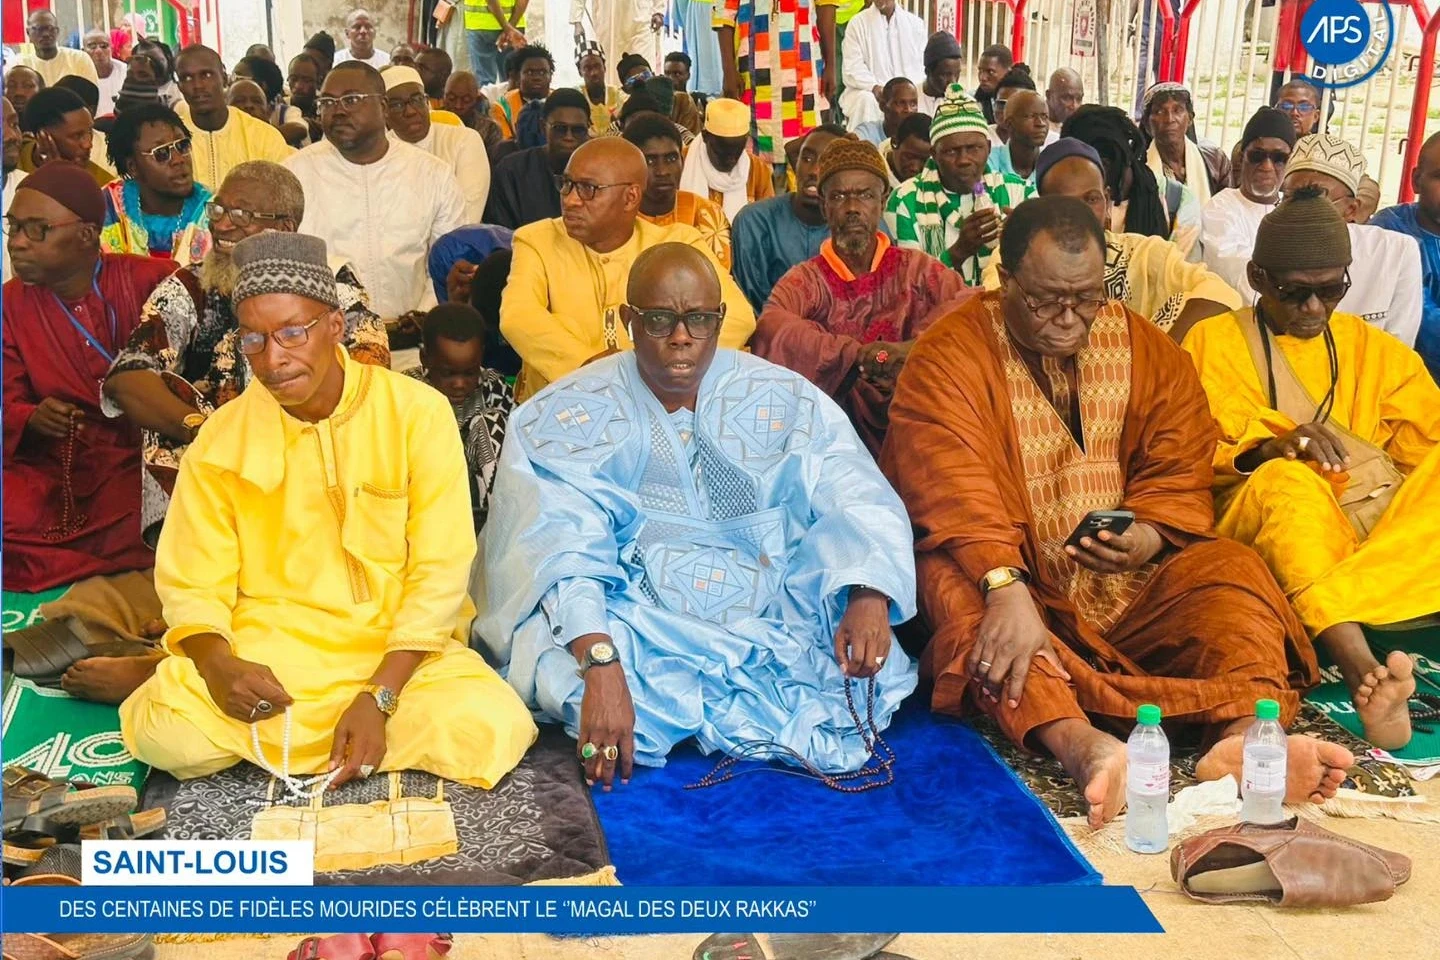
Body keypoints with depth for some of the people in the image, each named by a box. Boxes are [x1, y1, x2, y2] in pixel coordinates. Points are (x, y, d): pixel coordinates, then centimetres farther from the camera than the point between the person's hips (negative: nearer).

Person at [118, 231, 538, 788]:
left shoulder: (418, 412, -6)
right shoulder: (222, 438, 0)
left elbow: (439, 575, -9)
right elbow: (193, 583, 1)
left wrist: (379, 697, -19)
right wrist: (219, 665, -22)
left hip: (399, 650, 0)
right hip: (265, 653, 0)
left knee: (492, 729, -28)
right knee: (166, 732, -28)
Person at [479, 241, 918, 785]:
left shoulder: (784, 399, 5)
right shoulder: (569, 416, -3)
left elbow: (853, 498, -6)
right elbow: (560, 547, -17)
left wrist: (868, 597, -28)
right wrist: (601, 663, -35)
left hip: (775, 625, 2)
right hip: (632, 632, -2)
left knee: (875, 670, -24)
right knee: (563, 671, -33)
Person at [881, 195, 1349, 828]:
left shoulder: (1146, 349, 10)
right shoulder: (950, 355, -6)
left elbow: (1181, 472, 5)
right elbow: (954, 490, -21)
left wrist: (1151, 537, -19)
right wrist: (1007, 587, -38)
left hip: (1127, 582, 4)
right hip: (1012, 577, -4)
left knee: (1232, 570, -19)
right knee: (956, 589, -35)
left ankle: (1244, 734, -43)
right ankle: (1079, 744, -59)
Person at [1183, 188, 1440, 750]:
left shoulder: (1377, 351, 21)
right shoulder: (1213, 342, 12)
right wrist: (1265, 449, -17)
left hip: (1389, 536, 3)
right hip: (1271, 533, -3)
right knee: (1284, 481, -35)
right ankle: (1361, 670, -55)